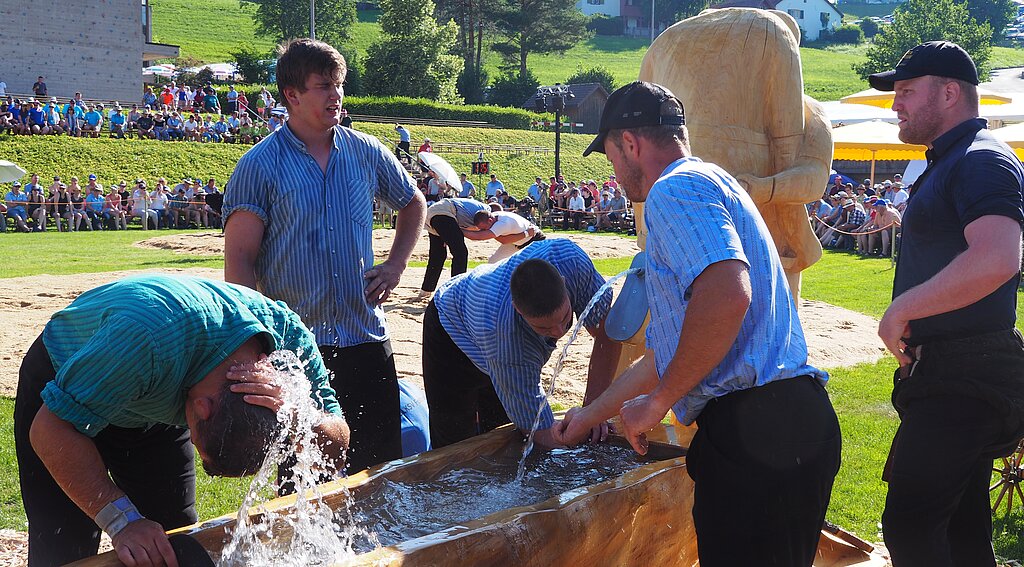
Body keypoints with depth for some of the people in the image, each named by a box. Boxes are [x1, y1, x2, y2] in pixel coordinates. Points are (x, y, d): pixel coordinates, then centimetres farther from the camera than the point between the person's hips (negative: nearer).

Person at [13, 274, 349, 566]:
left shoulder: (287, 333, -29)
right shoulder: (150, 334, -45)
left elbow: (334, 451, -23)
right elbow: (51, 429, -36)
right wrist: (122, 520, -41)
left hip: (158, 410, 4)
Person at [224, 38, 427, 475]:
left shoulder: (367, 153, 6)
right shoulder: (259, 166, -6)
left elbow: (413, 204, 24)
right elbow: (239, 259, -9)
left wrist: (396, 264, 10)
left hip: (365, 339, 3)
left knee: (381, 465, 10)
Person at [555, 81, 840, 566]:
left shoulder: (673, 189, -6)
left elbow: (727, 295, -26)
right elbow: (665, 353, 33)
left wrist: (657, 401, -14)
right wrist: (591, 416, 41)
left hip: (752, 430, -10)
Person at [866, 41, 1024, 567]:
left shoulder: (982, 160, -14)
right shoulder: (947, 163, 20)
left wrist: (902, 310, -23)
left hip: (964, 379, -11)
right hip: (956, 373, 11)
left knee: (908, 523, -16)